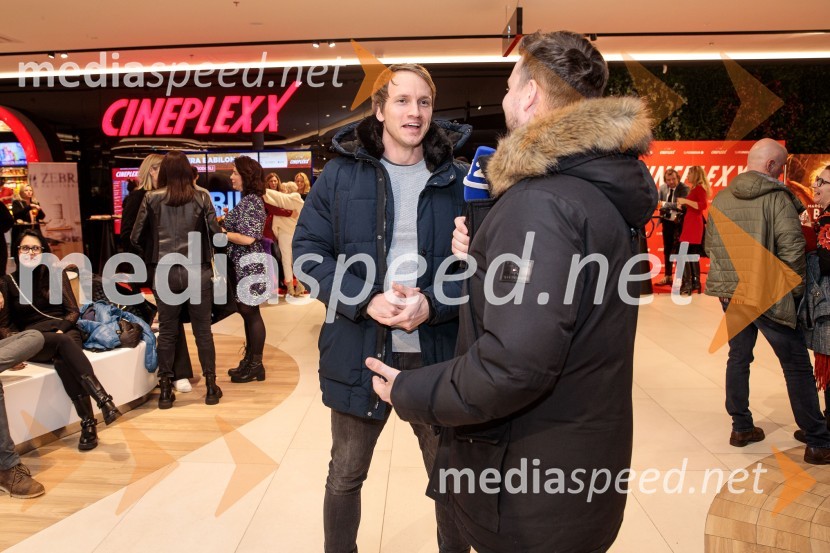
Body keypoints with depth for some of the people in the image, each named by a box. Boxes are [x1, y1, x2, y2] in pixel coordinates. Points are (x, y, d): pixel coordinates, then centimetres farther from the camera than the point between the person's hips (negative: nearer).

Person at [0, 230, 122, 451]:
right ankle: (104, 401, -50)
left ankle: (89, 422, -43)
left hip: (64, 332, 1)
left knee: (62, 360, -35)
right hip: (33, 340, -1)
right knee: (64, 343, -36)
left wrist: (61, 330, -12)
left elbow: (73, 311, 8)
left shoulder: (56, 273, 11)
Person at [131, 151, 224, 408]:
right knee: (203, 329, 8)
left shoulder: (151, 198, 1)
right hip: (197, 270, 0)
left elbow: (135, 237, 3)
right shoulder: (201, 196, -1)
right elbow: (216, 233, -5)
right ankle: (211, 386, 14)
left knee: (167, 331, 10)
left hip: (164, 272, 1)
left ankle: (165, 390, 15)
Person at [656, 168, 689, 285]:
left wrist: (665, 204, -23)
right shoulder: (662, 188, 4)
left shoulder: (684, 189, -14)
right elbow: (659, 203, 8)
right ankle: (667, 277, 24)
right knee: (667, 250, 13)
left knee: (678, 250, -3)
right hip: (667, 222, 6)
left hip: (679, 223, -6)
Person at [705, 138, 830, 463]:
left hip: (731, 293, 6)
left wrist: (730, 276, 16)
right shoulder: (777, 197, -13)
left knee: (738, 357, 17)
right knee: (797, 366, 4)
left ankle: (741, 428, 26)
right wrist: (796, 289, -6)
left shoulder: (720, 199, 5)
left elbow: (710, 245, 9)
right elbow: (792, 247, -18)